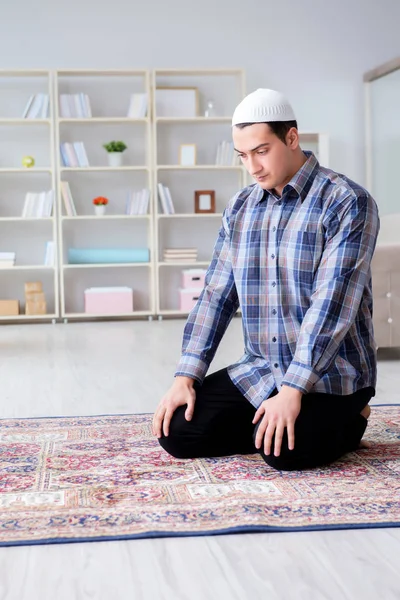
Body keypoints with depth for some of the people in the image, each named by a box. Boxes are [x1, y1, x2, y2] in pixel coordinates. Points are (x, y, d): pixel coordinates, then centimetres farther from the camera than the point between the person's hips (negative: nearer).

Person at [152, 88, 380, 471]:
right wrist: (186, 377, -4)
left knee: (284, 450, -29)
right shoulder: (240, 208, 8)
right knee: (179, 433, -9)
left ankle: (344, 422, 3)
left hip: (330, 375, -5)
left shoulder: (347, 203, -13)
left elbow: (332, 305, -21)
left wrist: (292, 391, -27)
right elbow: (216, 295, 7)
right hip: (259, 371, 5)